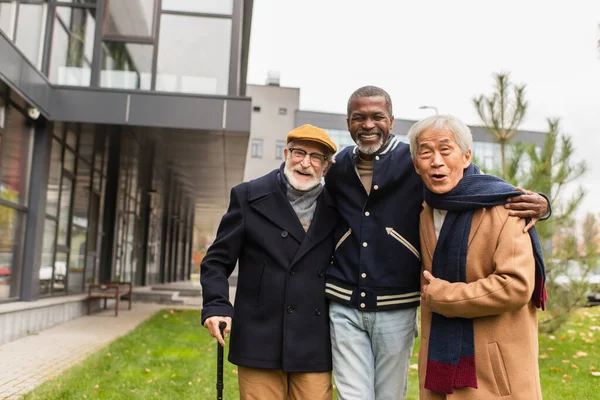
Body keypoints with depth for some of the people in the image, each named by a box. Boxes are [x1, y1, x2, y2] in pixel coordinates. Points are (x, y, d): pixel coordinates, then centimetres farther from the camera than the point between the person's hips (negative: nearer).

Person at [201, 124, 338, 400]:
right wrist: (216, 306, -12)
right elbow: (217, 261, 3)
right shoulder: (248, 197, 2)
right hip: (259, 340, -2)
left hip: (314, 345, 2)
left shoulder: (335, 208, 8)